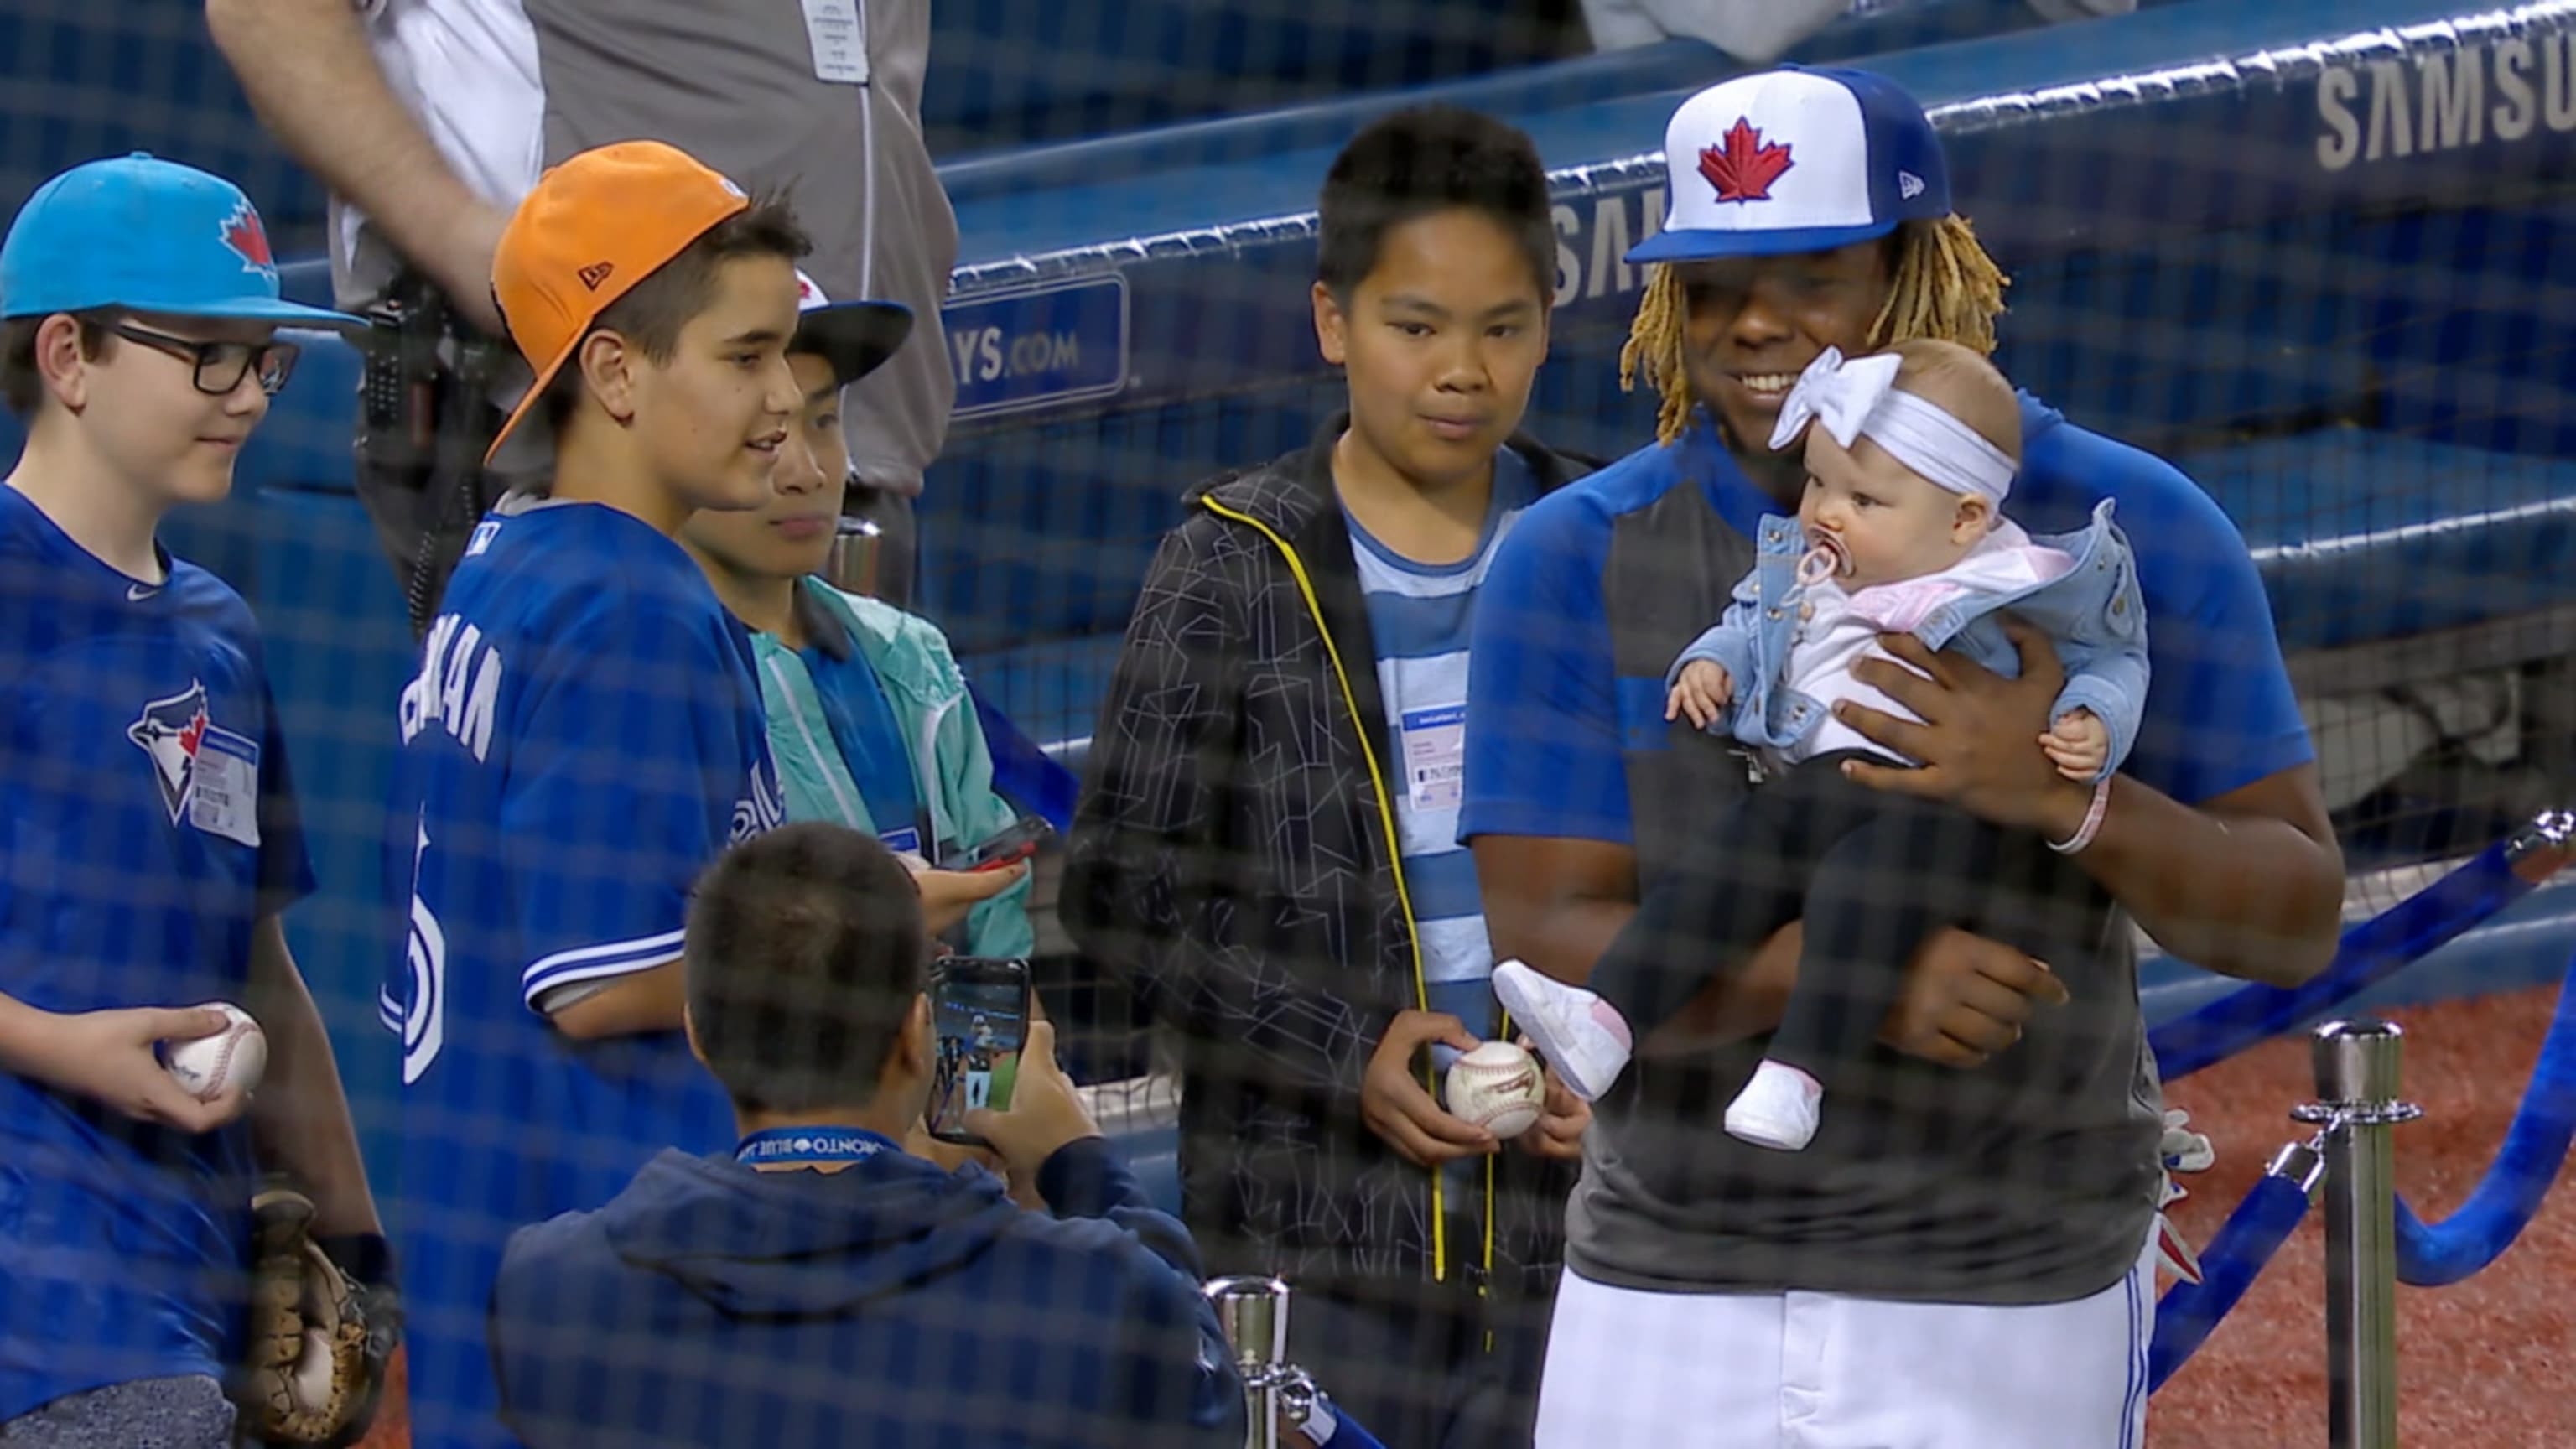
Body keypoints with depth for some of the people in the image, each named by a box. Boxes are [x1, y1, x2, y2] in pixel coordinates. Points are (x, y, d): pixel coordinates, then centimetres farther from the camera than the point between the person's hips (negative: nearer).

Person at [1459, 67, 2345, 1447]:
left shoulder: (2126, 529, -2)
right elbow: (1547, 943, -10)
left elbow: (2297, 921, -4)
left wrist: (2064, 800, -23)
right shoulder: (1575, 558, -1)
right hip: (1662, 1316, 1)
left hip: (2010, 1322, -1)